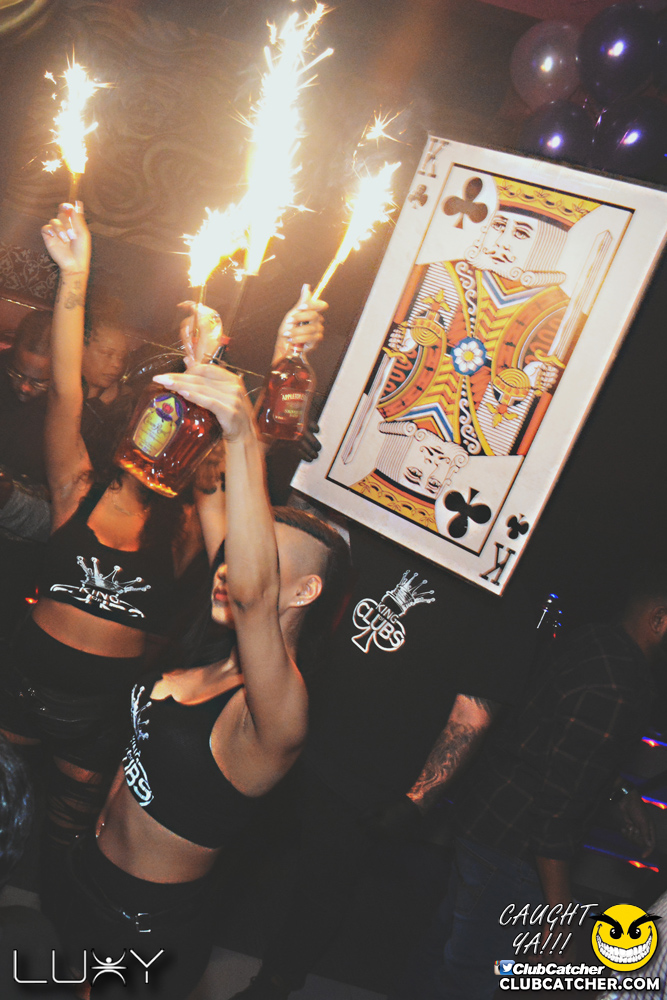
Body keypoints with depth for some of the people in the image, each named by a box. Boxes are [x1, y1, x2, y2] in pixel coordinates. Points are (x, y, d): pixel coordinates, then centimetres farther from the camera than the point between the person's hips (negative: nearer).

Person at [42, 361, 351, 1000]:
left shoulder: (276, 711, -27)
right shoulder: (221, 656, -7)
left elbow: (251, 591, -49)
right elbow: (213, 504, -6)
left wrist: (243, 436, -54)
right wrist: (202, 383, -9)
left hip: (146, 931, -6)